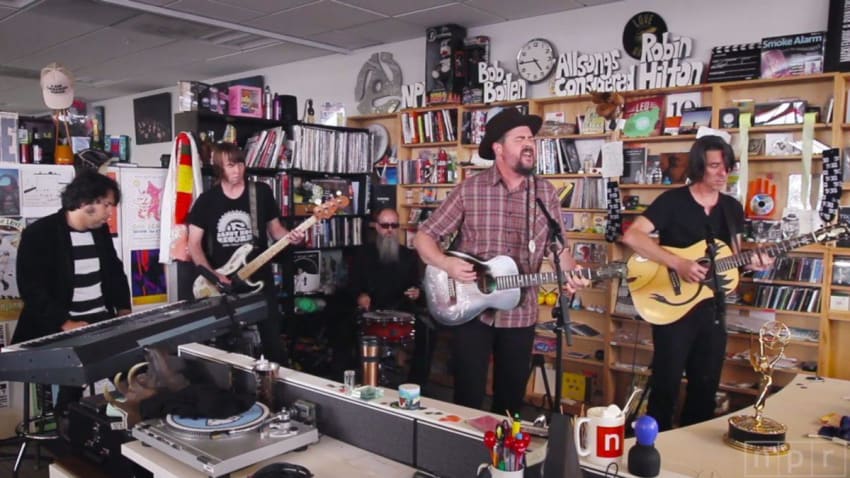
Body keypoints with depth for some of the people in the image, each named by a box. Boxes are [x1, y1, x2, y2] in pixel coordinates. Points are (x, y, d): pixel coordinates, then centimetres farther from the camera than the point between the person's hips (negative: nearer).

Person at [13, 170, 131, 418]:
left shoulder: (100, 230, 11)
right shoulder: (38, 234, -9)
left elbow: (116, 272, 19)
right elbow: (32, 289, -16)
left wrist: (124, 311, 5)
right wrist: (66, 324, -24)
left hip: (102, 321, 6)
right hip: (57, 329, -5)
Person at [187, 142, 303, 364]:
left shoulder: (262, 192, -1)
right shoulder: (207, 200, -1)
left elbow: (274, 229, 8)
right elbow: (194, 243, 0)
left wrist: (290, 236, -15)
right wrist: (212, 275, -13)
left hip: (260, 280, 0)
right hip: (222, 284, 1)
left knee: (272, 340, 3)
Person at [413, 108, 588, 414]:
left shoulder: (546, 193, 2)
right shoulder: (469, 190, -7)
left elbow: (558, 246, 9)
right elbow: (424, 237, -4)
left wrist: (570, 273, -12)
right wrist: (447, 263, -22)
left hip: (520, 314, 3)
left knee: (511, 397, 16)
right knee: (468, 397, 5)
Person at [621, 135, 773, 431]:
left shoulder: (733, 208, 9)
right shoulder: (673, 201, -11)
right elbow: (631, 236, -22)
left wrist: (751, 262, -4)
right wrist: (678, 264, -26)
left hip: (712, 307, 6)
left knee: (706, 386, 15)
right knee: (666, 384, 1)